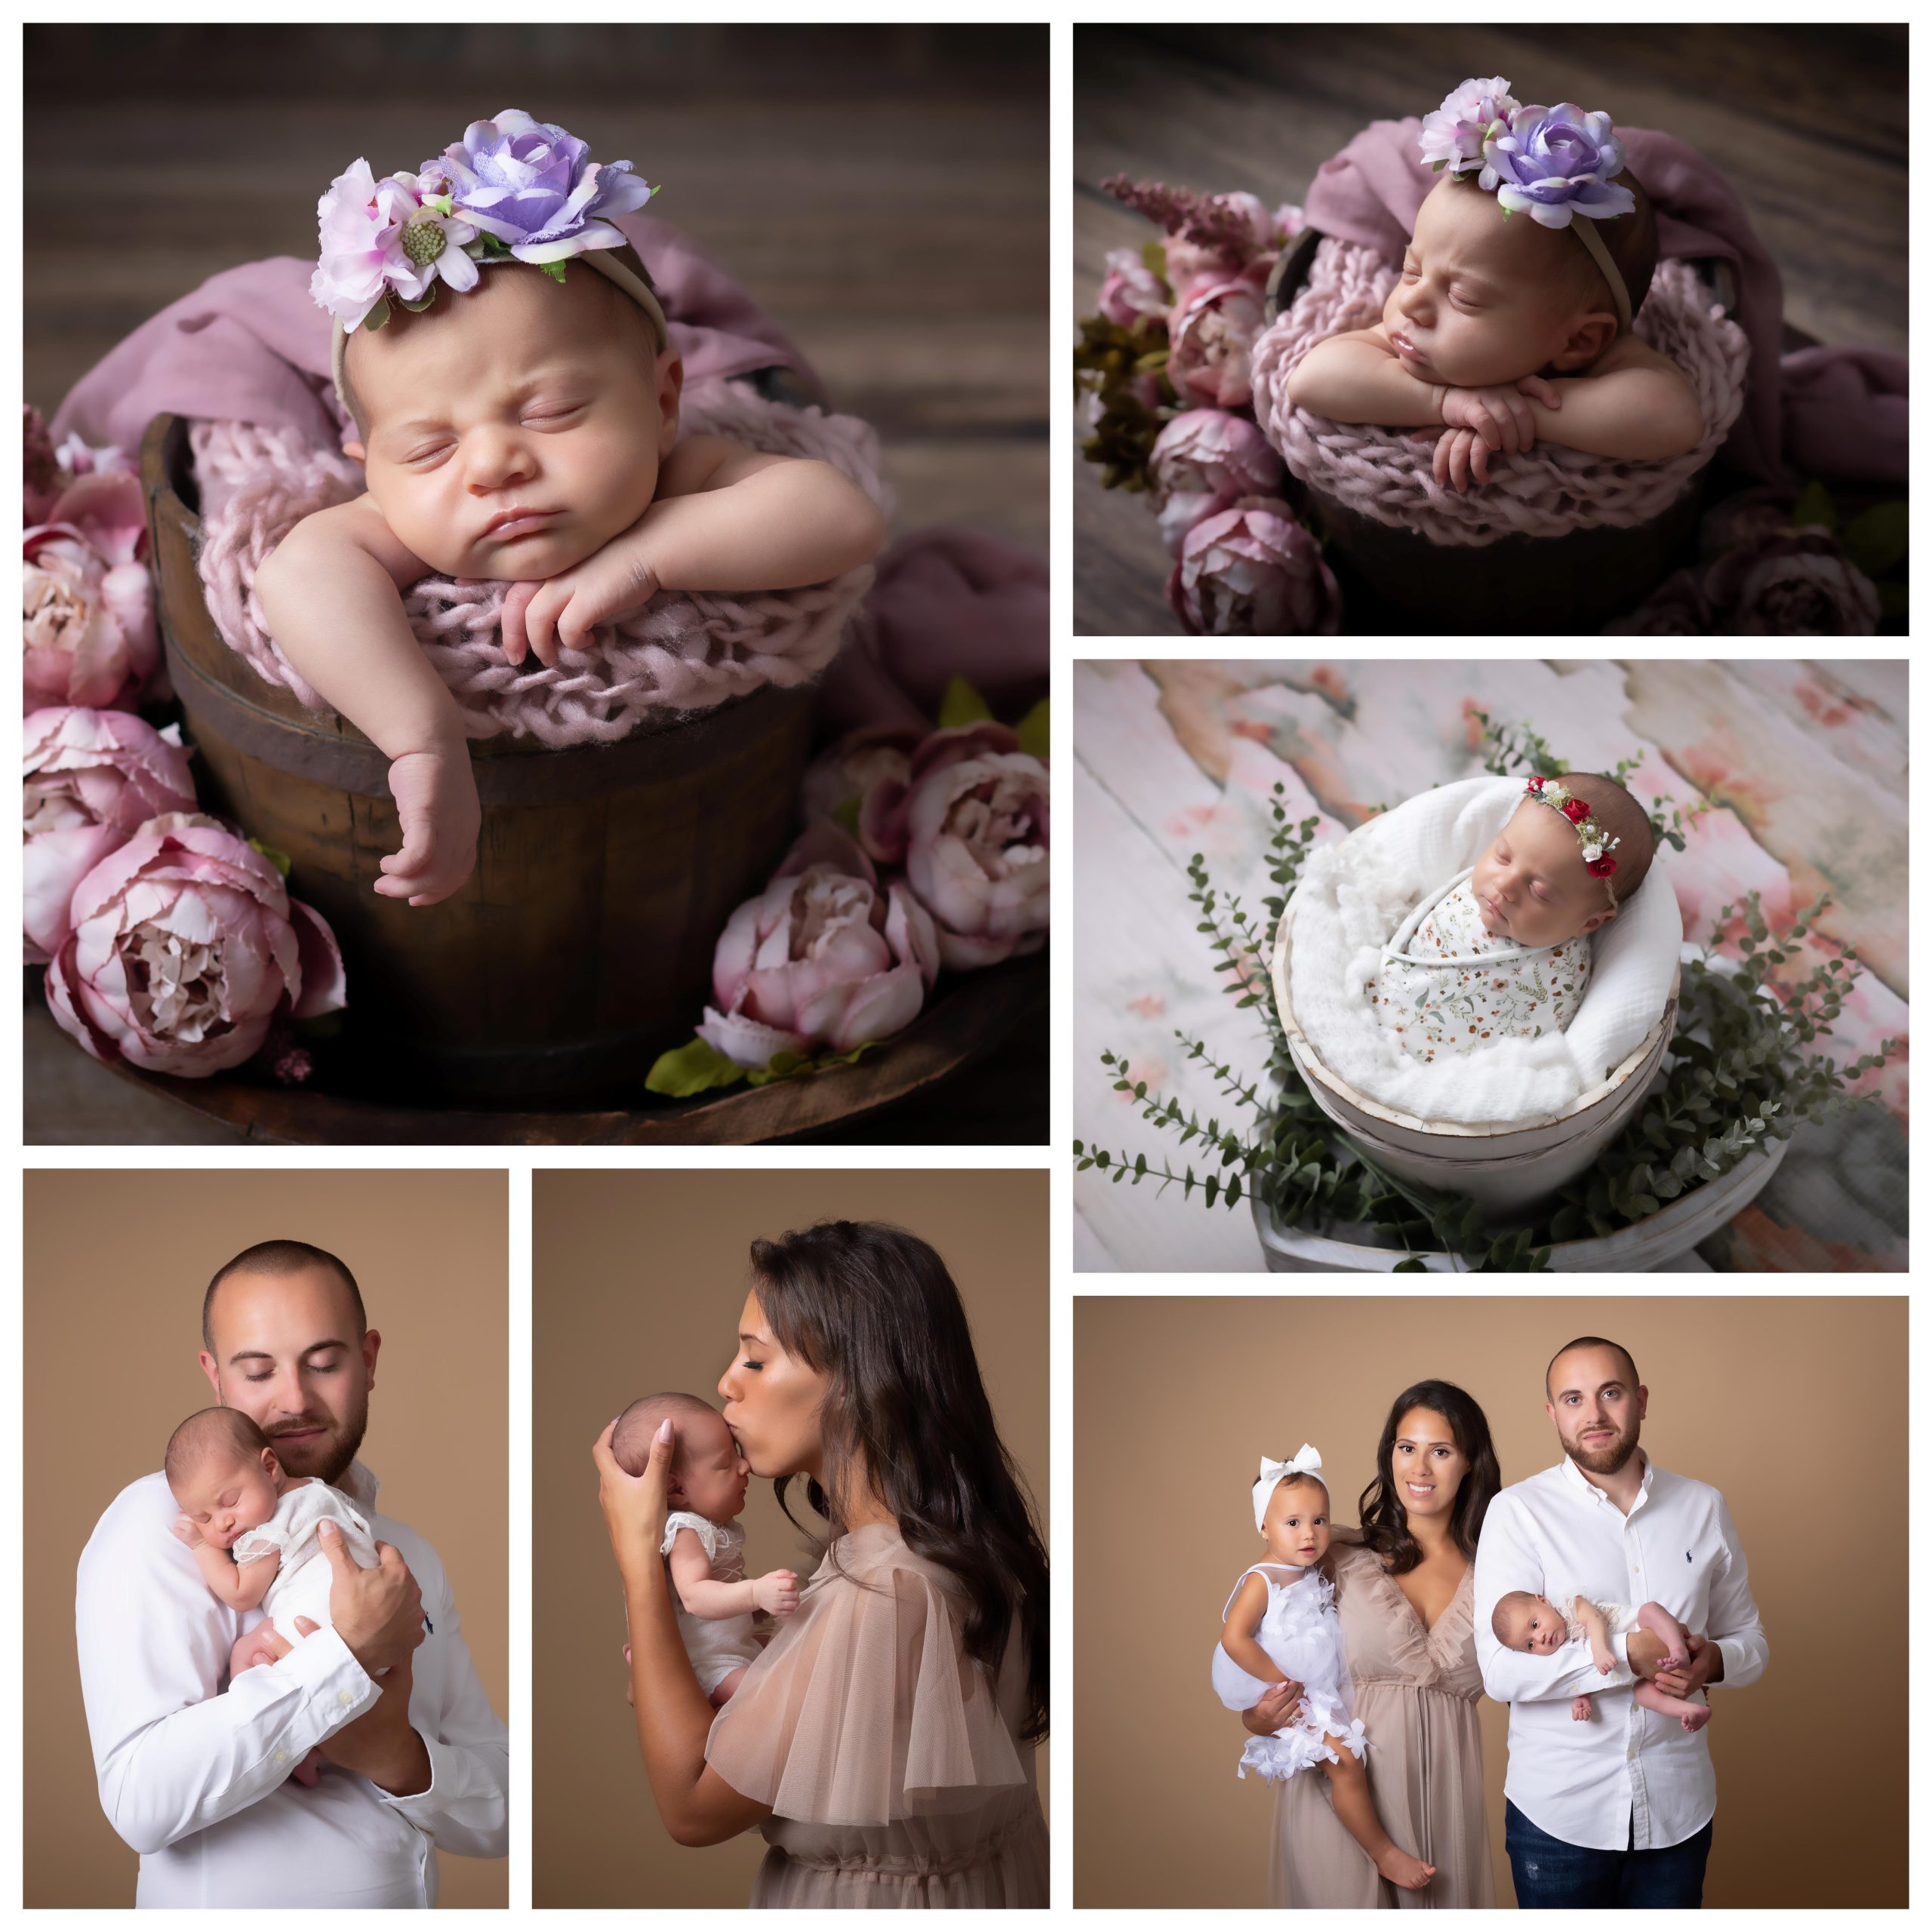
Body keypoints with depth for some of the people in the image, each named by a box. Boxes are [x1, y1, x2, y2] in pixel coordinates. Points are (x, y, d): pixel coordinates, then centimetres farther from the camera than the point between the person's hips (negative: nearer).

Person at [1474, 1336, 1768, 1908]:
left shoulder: (1703, 1508, 6)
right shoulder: (1518, 1512, -7)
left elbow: (1748, 1638, 12)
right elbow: (1501, 1671, -15)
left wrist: (1714, 1660, -11)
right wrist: (1627, 1655, -23)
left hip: (1677, 1812, 3)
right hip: (1558, 1813, -3)